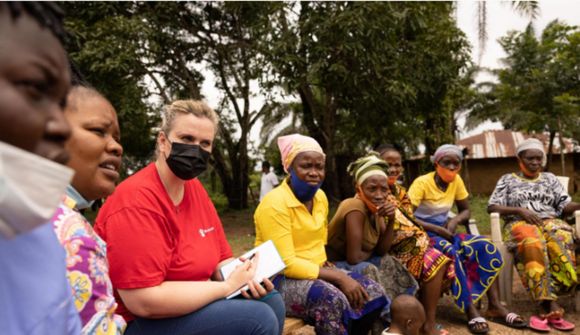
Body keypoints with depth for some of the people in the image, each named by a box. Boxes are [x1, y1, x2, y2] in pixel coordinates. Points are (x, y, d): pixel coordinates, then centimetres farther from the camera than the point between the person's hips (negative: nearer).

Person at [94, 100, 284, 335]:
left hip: (183, 305, 8)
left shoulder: (195, 188, 4)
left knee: (271, 300, 4)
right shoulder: (136, 200, -22)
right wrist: (228, 286, -20)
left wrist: (245, 277, -13)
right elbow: (143, 300, -27)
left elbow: (220, 258, 9)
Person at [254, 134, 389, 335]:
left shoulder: (320, 197, 6)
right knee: (332, 300, -32)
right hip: (281, 279, -7)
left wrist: (336, 273, -6)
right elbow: (286, 264, -22)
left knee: (373, 292, -7)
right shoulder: (275, 204, -18)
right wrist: (338, 277, -22)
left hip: (316, 272, 7)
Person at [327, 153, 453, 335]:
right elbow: (354, 258, -30)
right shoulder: (356, 208, -26)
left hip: (364, 264, 8)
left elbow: (381, 250, -3)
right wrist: (371, 252, -9)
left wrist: (392, 221, -18)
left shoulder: (374, 208, -1)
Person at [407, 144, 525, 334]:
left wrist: (454, 221, -11)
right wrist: (436, 229, -25)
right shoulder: (422, 182, -16)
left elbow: (465, 211, 11)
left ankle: (495, 306, -12)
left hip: (444, 231, 6)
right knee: (451, 253, -35)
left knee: (485, 247, -16)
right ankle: (470, 311, -26)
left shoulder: (456, 180, 3)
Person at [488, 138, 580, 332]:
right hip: (519, 223, -2)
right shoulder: (507, 180, 16)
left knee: (562, 239, -35)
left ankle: (545, 306, -38)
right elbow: (492, 207, 6)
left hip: (550, 221, 2)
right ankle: (551, 306, -41)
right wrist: (519, 210, -9)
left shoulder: (550, 179, 24)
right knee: (533, 244, -39)